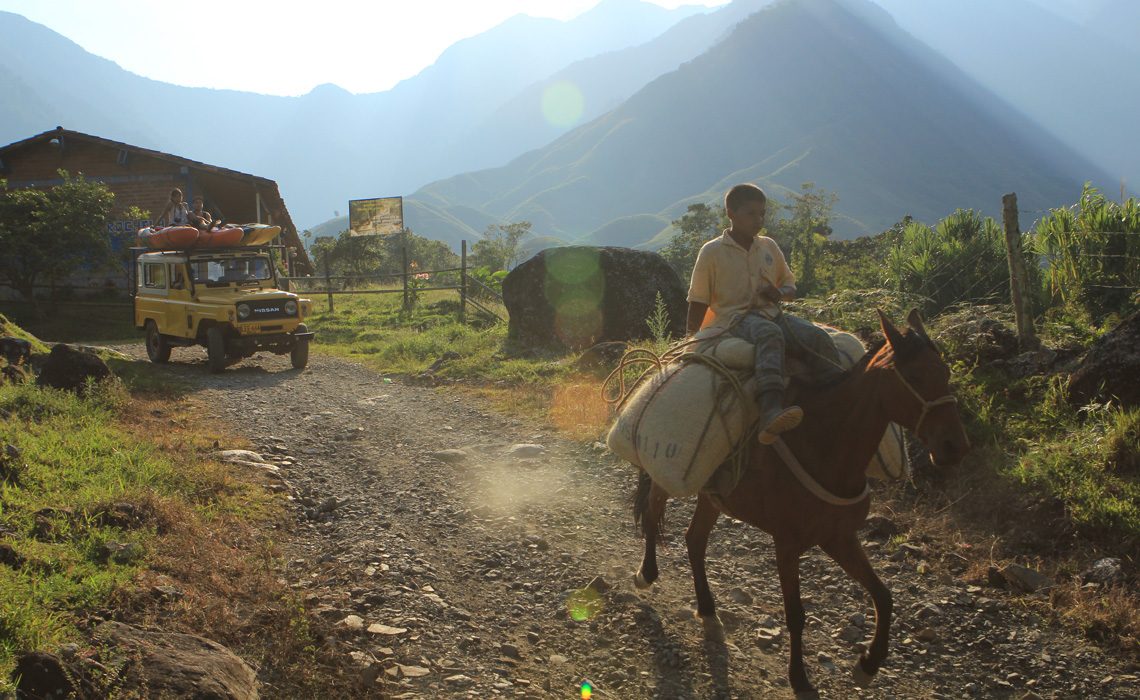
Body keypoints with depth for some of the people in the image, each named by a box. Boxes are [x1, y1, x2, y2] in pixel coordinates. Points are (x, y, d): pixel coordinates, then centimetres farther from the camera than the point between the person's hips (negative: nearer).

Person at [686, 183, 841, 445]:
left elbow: (790, 287, 24)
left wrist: (780, 293, -1)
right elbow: (698, 302, 4)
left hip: (772, 313, 6)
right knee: (770, 334, -40)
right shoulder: (712, 252, 2)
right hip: (734, 318, -6)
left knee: (817, 336, -24)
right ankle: (771, 412, -62)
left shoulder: (769, 246, 16)